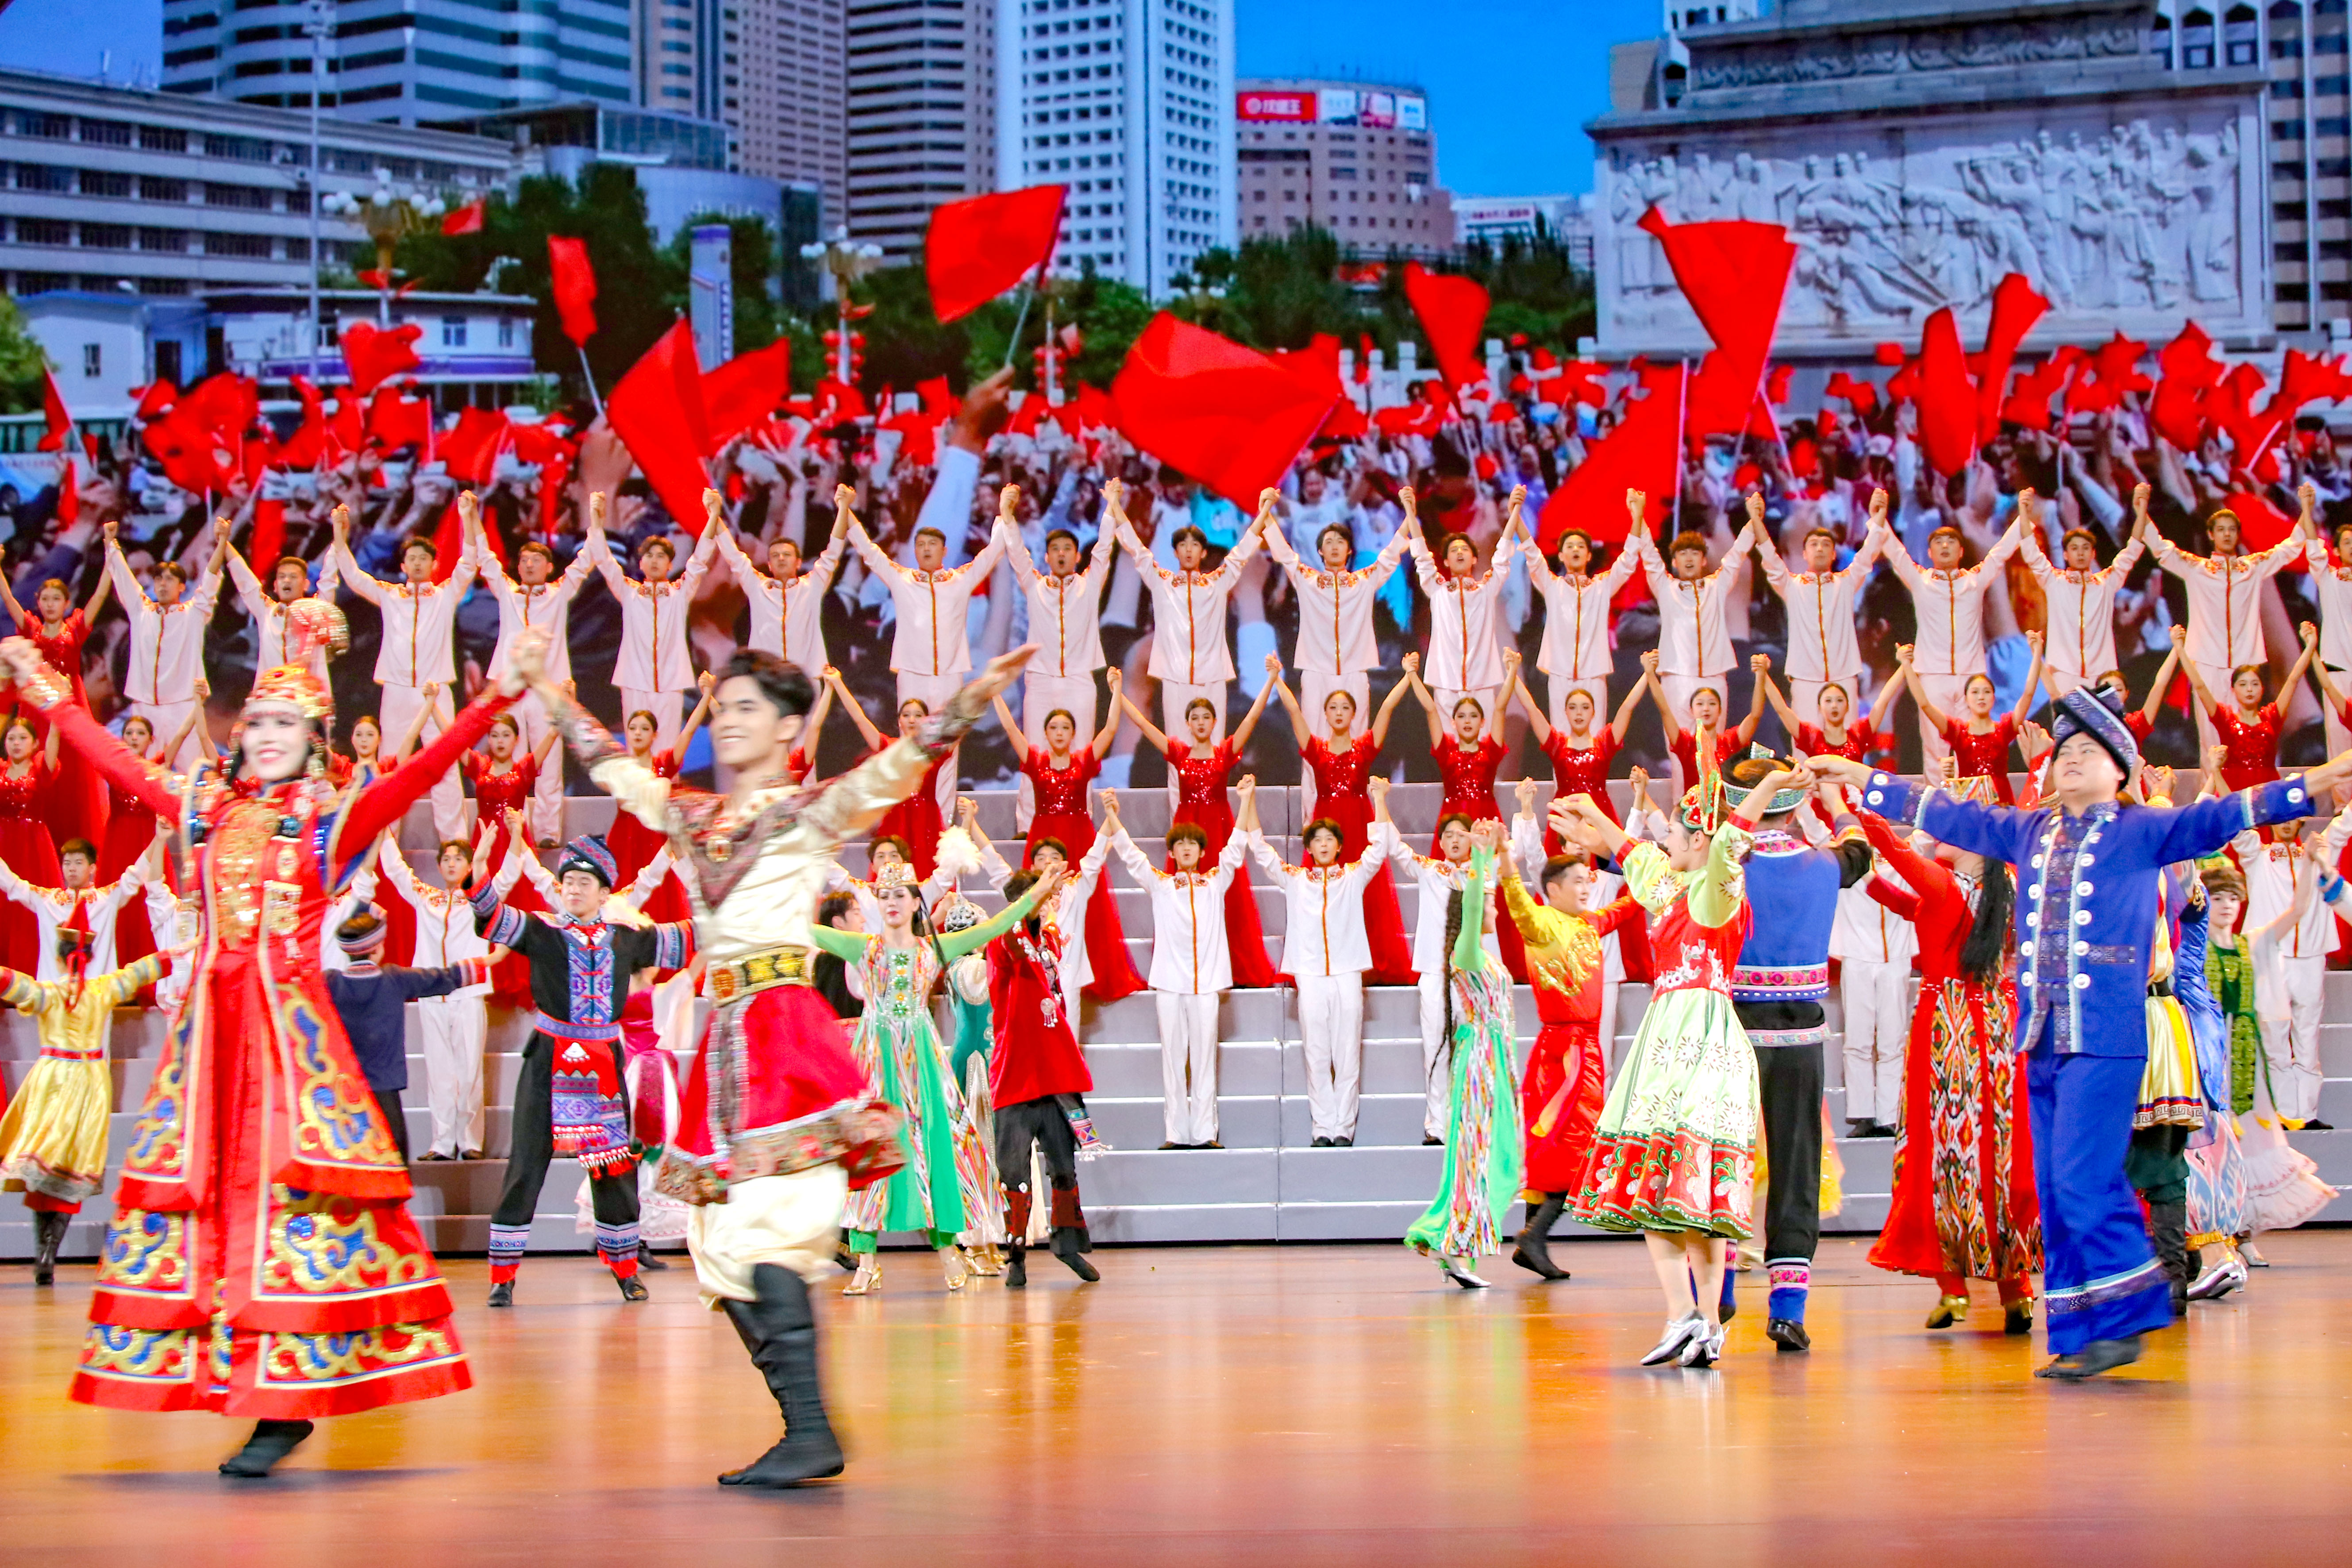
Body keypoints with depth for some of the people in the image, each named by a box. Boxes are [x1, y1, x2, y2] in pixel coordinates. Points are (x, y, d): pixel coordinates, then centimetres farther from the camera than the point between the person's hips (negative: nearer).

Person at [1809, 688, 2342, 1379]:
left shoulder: (2141, 831, 3)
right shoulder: (2029, 831, 17)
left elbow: (2225, 815, -5)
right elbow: (1942, 813, 24)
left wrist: (2332, 774, -14)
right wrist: (1849, 774, 26)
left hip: (2107, 1038, -6)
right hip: (2043, 1039, 6)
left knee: (2083, 1180, -13)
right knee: (2058, 1193, 5)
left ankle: (2125, 1318, -1)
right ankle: (2081, 1336, 10)